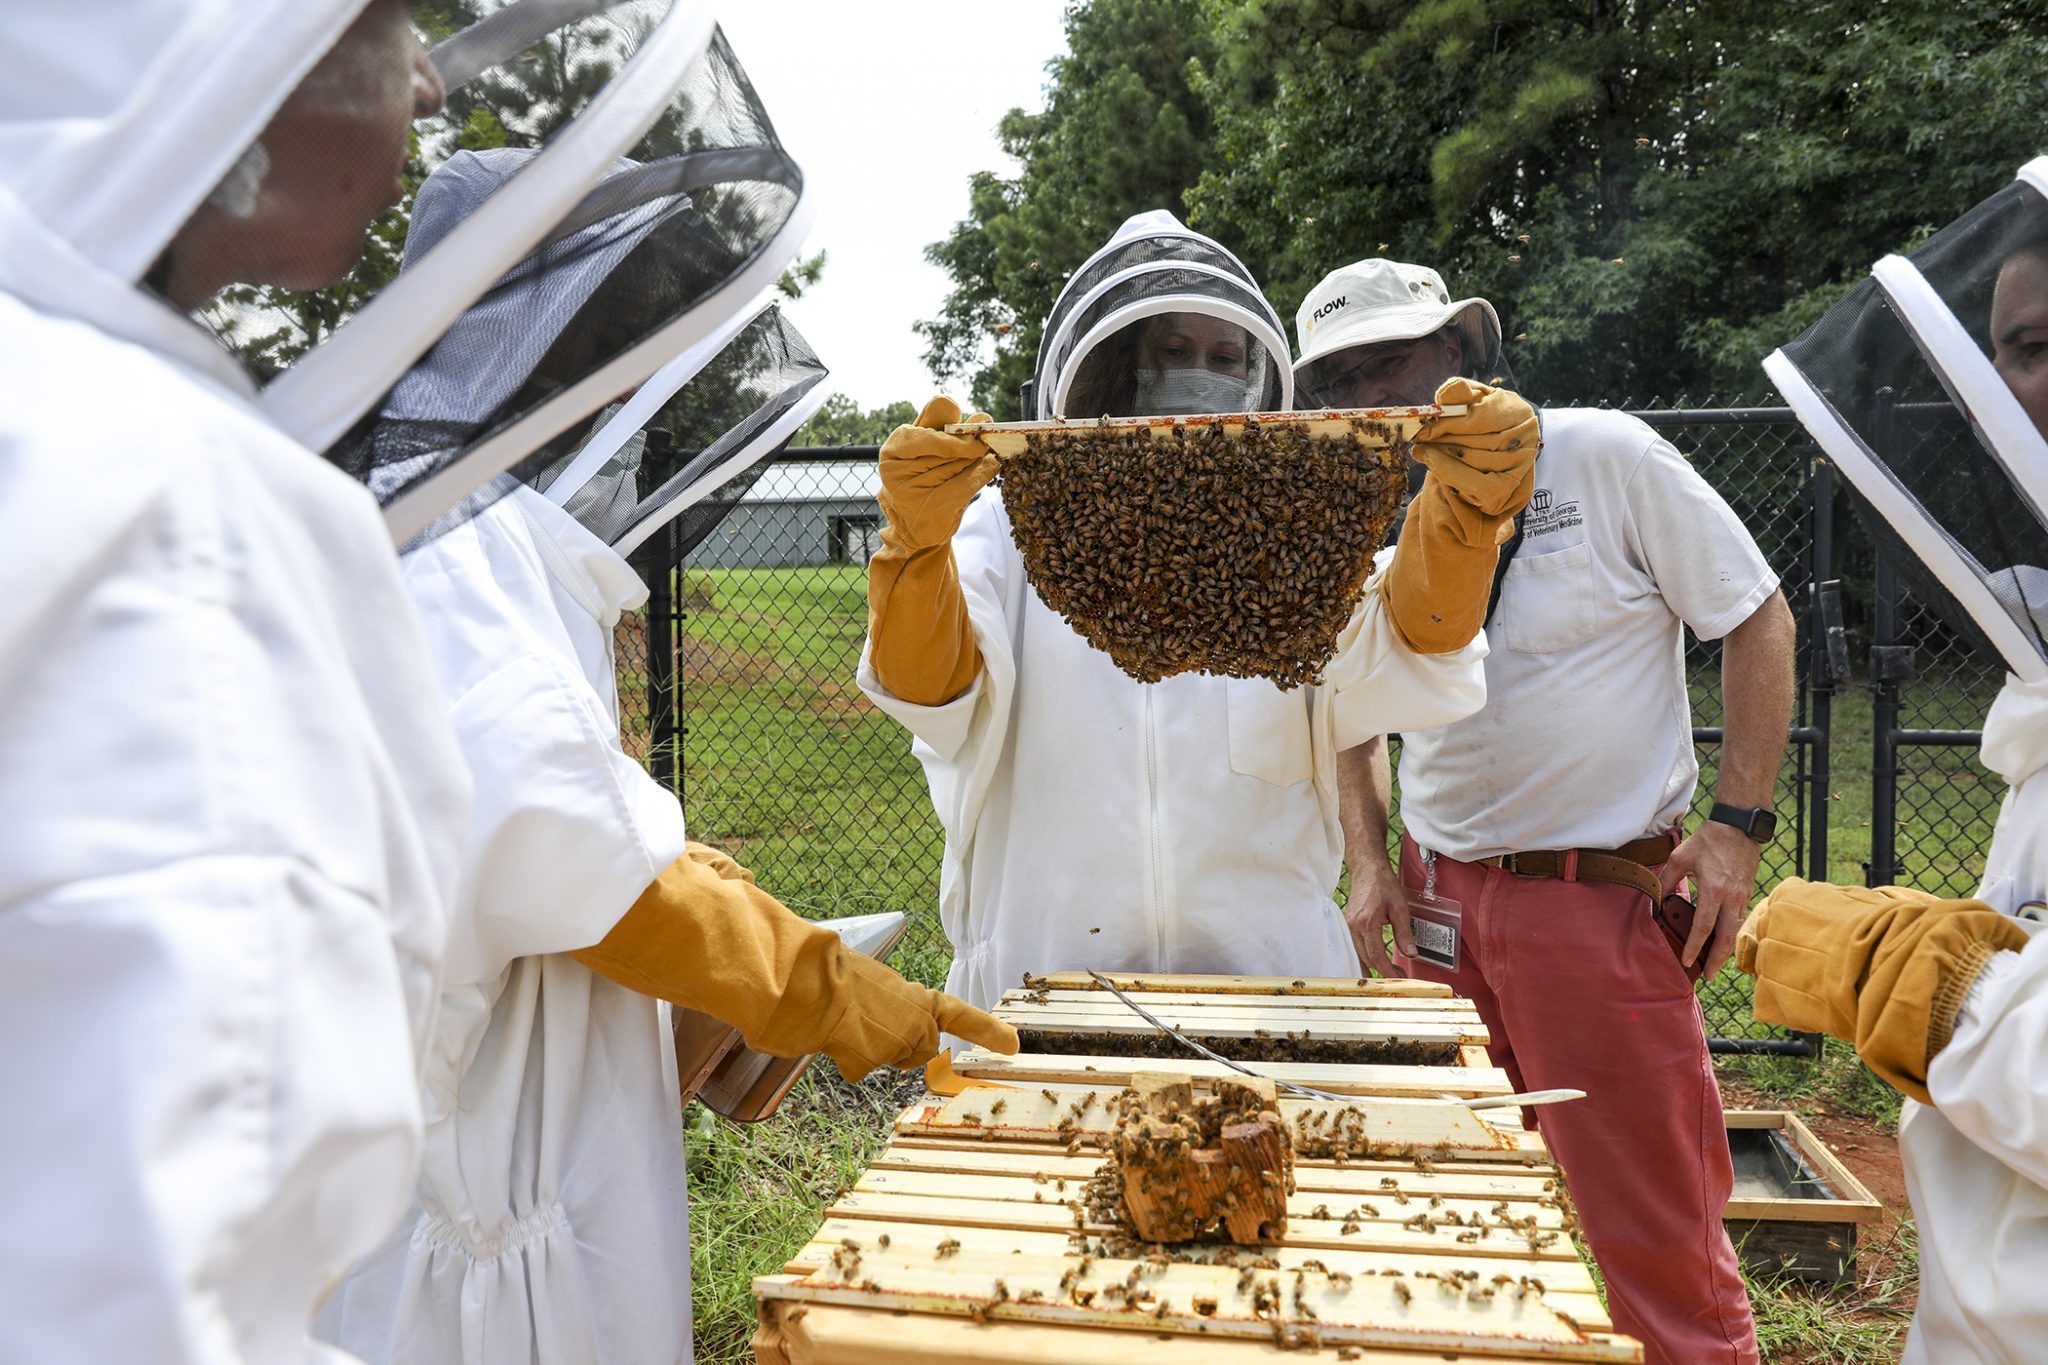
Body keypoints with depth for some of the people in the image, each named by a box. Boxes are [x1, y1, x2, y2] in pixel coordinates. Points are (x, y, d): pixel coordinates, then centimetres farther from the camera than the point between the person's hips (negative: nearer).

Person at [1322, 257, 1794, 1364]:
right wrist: (1369, 864, 5)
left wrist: (1738, 827, -9)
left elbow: (1757, 620, -2)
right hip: (1436, 901, 5)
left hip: (1605, 898, -4)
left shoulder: (1603, 456, -7)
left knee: (1656, 1238, 1)